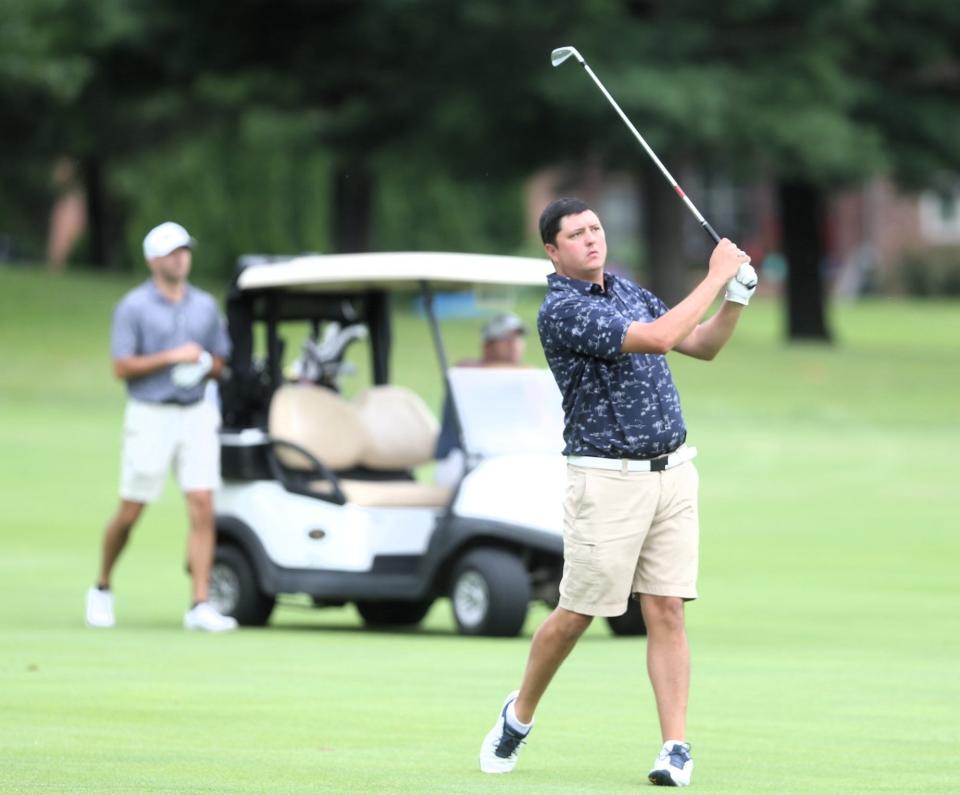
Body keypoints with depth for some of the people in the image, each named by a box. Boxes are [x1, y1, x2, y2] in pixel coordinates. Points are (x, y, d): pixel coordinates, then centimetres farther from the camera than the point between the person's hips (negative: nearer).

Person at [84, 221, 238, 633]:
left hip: (196, 414, 3)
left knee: (203, 507, -9)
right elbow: (122, 367, -9)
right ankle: (102, 587, 25)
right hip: (150, 414, -3)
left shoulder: (205, 305, 10)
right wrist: (171, 357, -17)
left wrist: (204, 364, -5)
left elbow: (218, 363, 17)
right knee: (130, 513, 2)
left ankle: (200, 606, -10)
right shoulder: (133, 306, -3)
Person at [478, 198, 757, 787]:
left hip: (672, 471, 6)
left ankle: (676, 748, -4)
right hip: (608, 478, -6)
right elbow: (658, 338, -24)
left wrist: (738, 296, -2)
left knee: (667, 612, -1)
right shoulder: (561, 312, -15)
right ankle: (520, 715, 25)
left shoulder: (626, 289, 12)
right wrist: (714, 276, -18)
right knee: (577, 614, 2)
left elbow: (703, 345, 16)